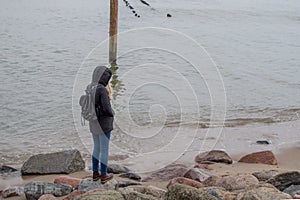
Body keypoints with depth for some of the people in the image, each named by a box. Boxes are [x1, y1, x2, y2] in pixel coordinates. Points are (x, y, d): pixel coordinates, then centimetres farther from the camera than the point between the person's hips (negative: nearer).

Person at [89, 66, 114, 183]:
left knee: (97, 148, 21)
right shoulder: (102, 89, -22)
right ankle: (103, 176, 18)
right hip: (104, 125, -7)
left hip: (93, 123, 7)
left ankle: (95, 173, 29)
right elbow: (107, 109, -25)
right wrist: (112, 113, -4)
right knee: (104, 150, 7)